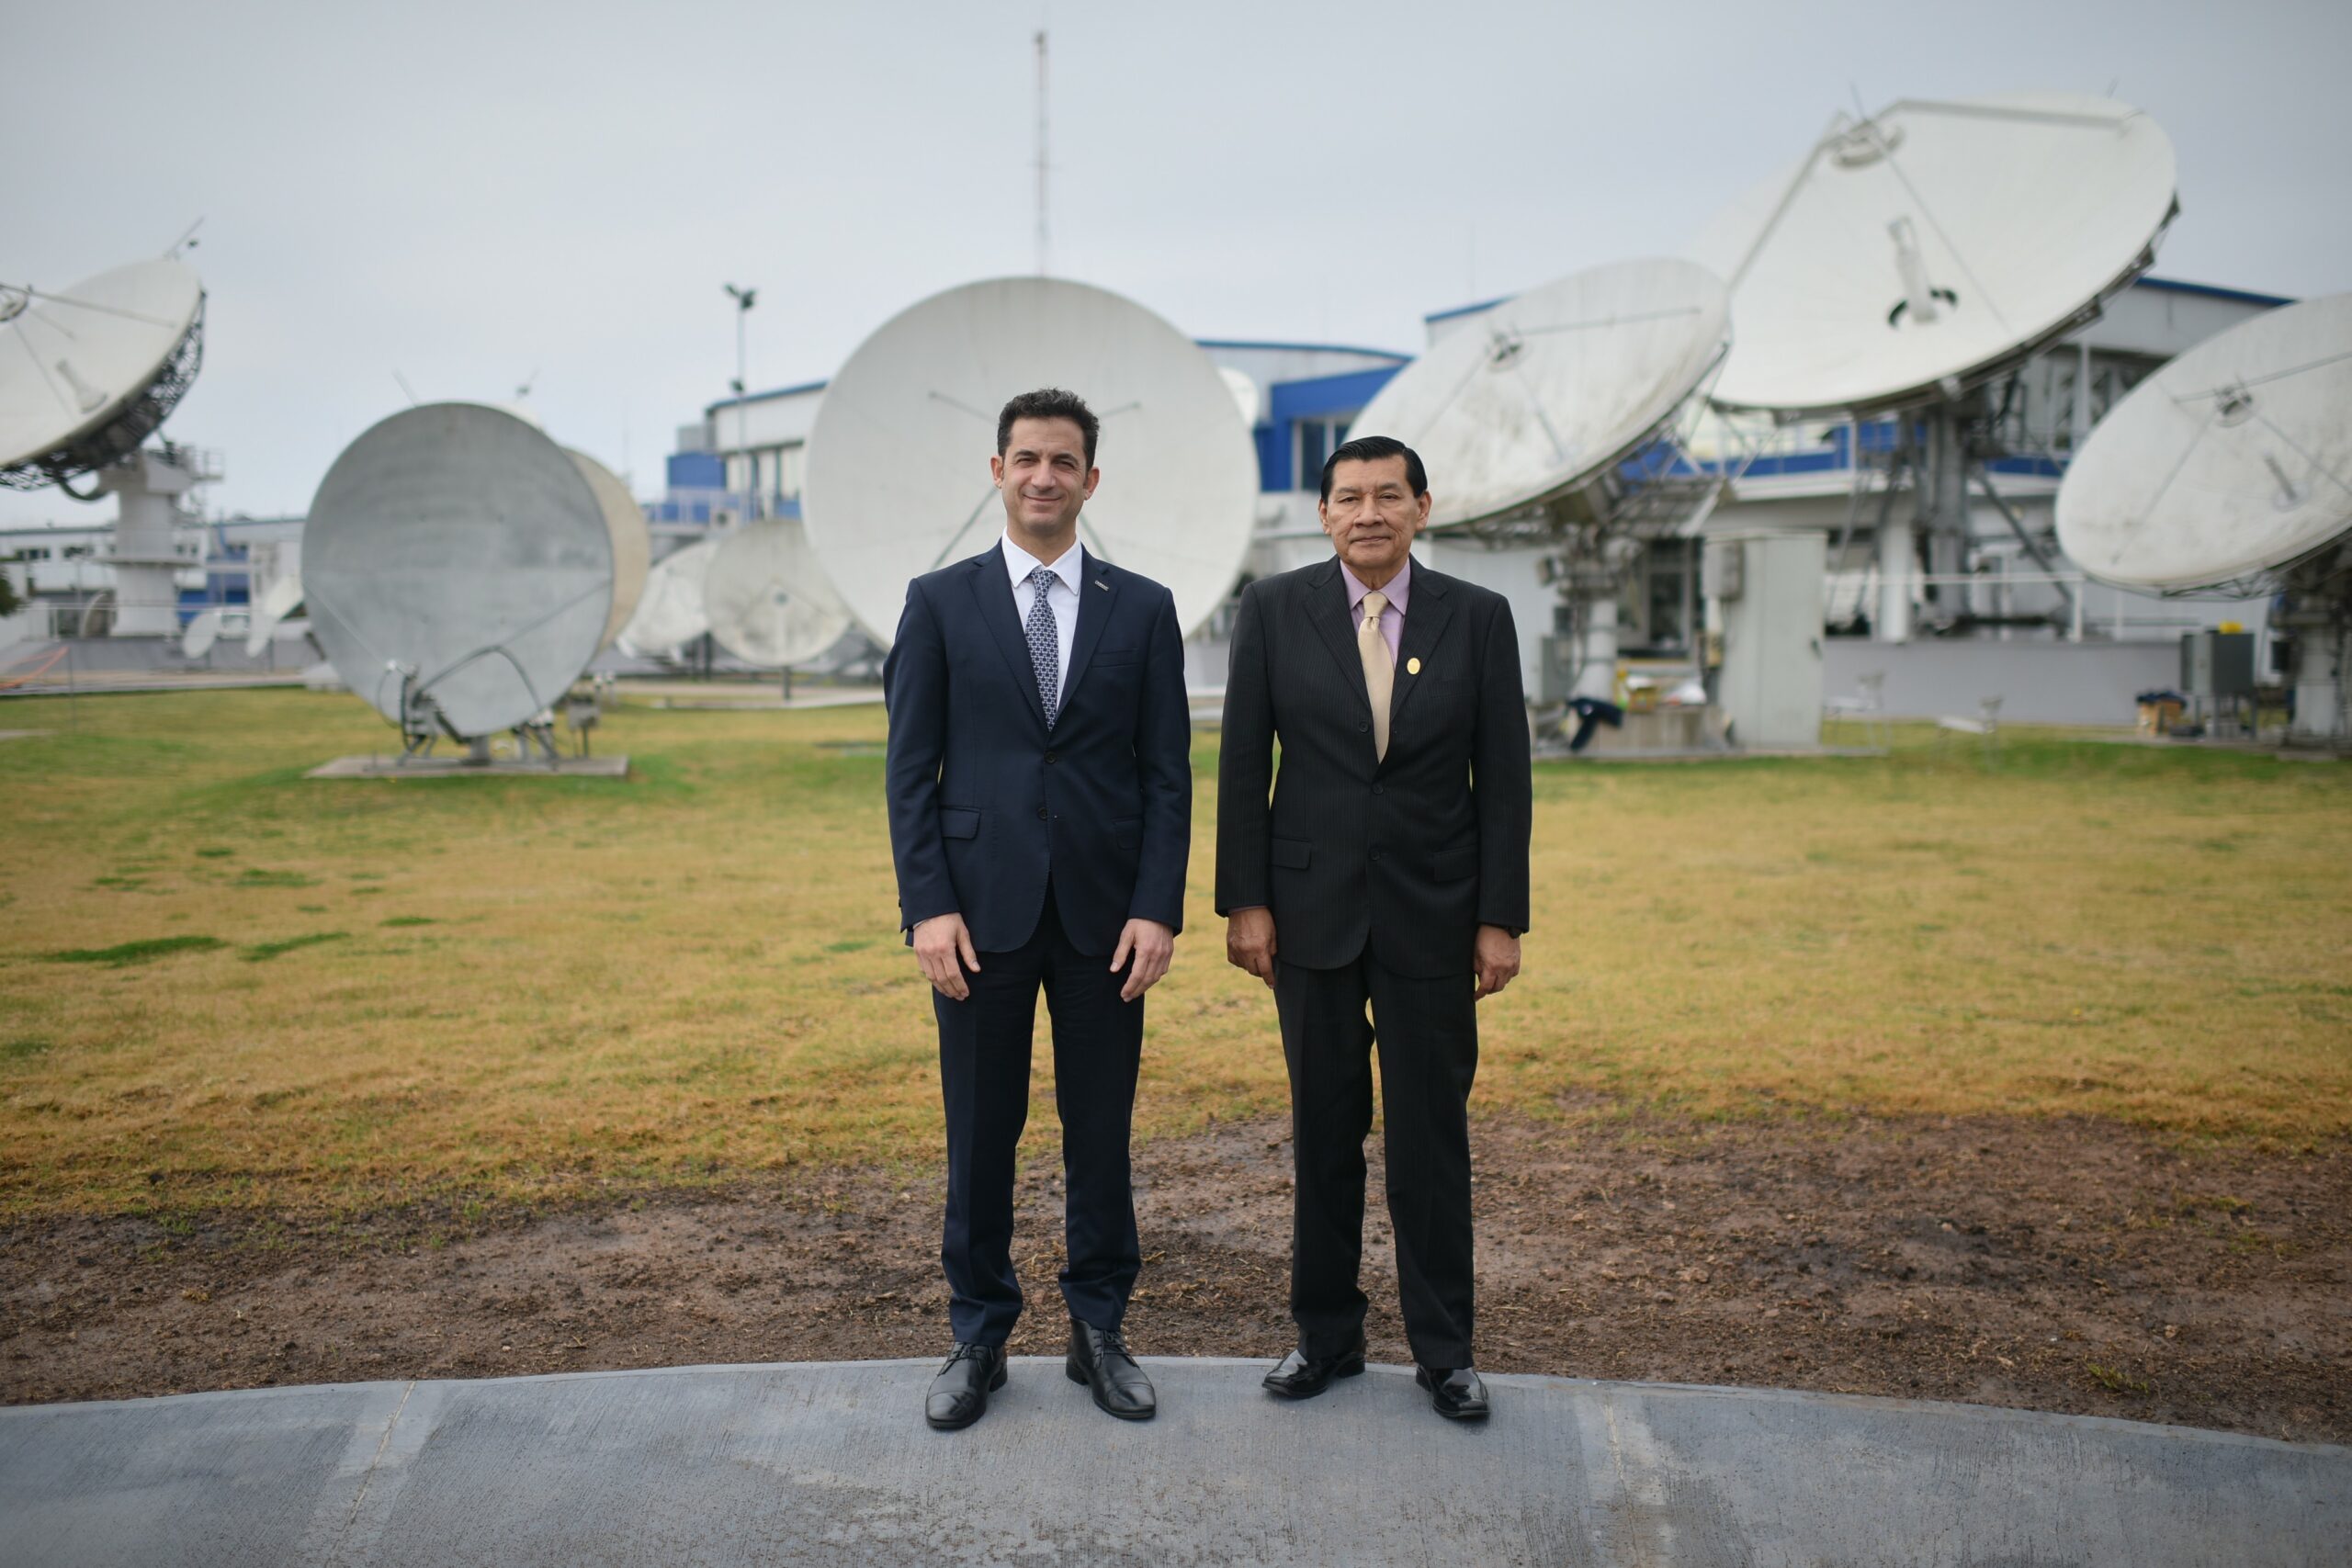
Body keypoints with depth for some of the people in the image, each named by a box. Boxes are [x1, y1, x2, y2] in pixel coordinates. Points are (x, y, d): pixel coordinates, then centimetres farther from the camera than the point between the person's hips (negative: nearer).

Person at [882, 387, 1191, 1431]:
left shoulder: (1142, 609, 6)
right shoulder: (940, 602, 4)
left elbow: (1167, 771, 3)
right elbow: (910, 767, 1)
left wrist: (1159, 908, -6)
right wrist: (927, 906, -8)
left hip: (1104, 912, 1)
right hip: (981, 910, -1)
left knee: (1100, 1131, 9)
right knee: (980, 1133, 8)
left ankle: (1099, 1330, 25)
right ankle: (979, 1337, 24)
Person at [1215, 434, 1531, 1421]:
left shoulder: (1478, 618, 1)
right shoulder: (1274, 609, 0)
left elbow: (1503, 778, 1)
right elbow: (1243, 765, 1)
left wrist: (1500, 919, -3)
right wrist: (1244, 900, -4)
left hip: (1432, 914, 0)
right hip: (1311, 910, 0)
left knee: (1433, 1137, 7)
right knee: (1323, 1133, 9)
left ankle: (1443, 1348, 21)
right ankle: (1326, 1334, 24)